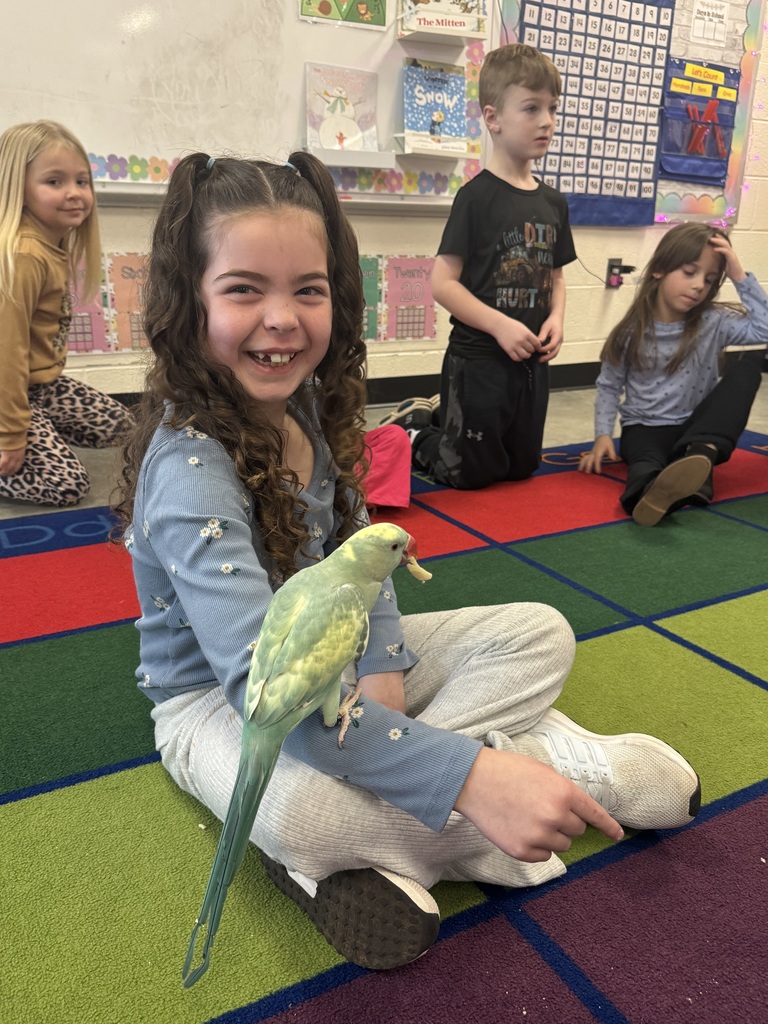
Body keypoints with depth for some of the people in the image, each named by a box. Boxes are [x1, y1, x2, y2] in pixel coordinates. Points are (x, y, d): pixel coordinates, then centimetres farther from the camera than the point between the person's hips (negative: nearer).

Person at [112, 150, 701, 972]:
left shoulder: (308, 401, -6)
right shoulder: (189, 468, -30)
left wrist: (381, 674, -17)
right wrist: (469, 775, -45)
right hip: (217, 700, -6)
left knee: (540, 635, 0)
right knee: (302, 806, -41)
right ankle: (544, 753, -17)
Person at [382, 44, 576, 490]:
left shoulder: (553, 202, 7)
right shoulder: (477, 196, -12)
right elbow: (443, 282, -16)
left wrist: (556, 318, -5)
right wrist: (500, 325, -22)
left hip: (531, 361, 7)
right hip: (478, 358, -7)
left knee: (521, 467, 19)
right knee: (472, 472, 3)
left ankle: (439, 417, 37)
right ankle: (411, 430, 29)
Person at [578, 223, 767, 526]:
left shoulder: (714, 322, -3)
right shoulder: (632, 331, -4)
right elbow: (609, 386, 4)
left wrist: (740, 276, -18)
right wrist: (603, 435, -9)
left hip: (697, 428, 2)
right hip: (645, 428, -1)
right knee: (647, 464, -38)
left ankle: (701, 454, -43)